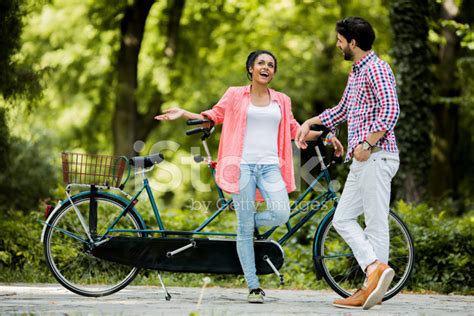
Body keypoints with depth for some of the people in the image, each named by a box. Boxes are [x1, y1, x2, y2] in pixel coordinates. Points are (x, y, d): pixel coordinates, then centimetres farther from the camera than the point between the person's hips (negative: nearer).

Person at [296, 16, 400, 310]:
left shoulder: (376, 68, -10)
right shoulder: (355, 72, 21)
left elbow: (390, 110, -21)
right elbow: (343, 110, 35)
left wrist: (366, 144, -23)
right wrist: (309, 124, 32)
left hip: (376, 157, -10)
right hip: (361, 161, 10)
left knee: (376, 223, -8)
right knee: (343, 219, 5)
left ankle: (373, 286, -10)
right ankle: (375, 267, -4)